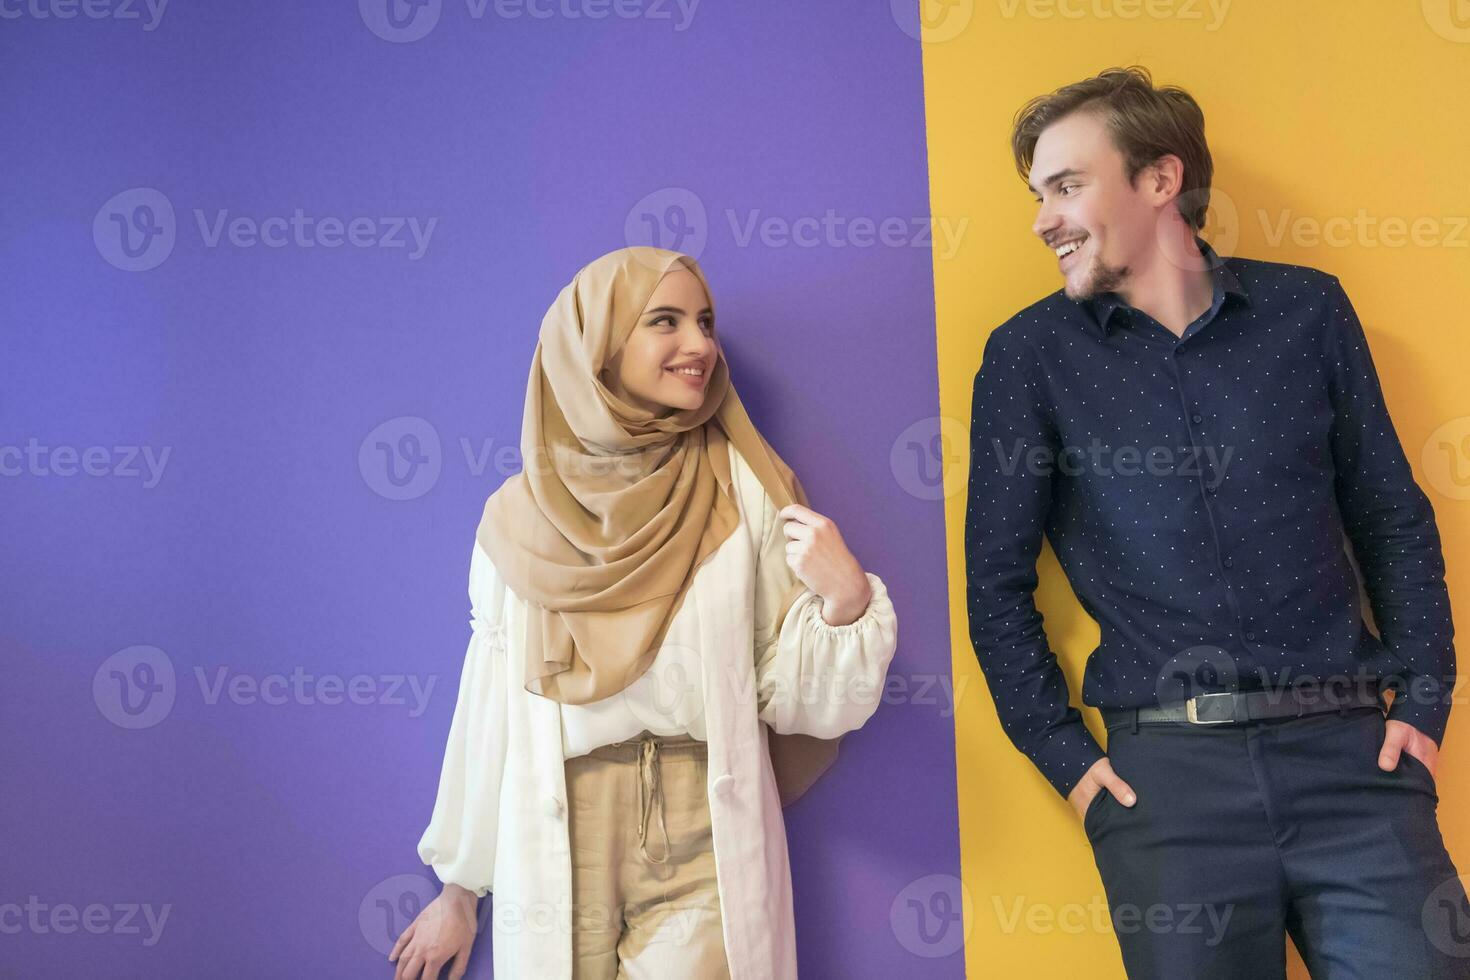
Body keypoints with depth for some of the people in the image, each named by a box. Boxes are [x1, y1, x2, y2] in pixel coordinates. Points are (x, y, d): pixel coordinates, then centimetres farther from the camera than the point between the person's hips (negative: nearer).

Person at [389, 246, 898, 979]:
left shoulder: (747, 492, -6)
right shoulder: (519, 516, -2)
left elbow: (792, 692, -5)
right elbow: (490, 708, 4)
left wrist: (846, 599, -24)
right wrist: (459, 886, 11)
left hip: (704, 856, -1)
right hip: (555, 861, 1)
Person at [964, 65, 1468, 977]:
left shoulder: (1307, 310, 6)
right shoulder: (1029, 355, 1)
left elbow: (1393, 521, 12)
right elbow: (998, 580, 2)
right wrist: (1066, 755, -3)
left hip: (1347, 748, 2)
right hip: (1169, 763, -1)